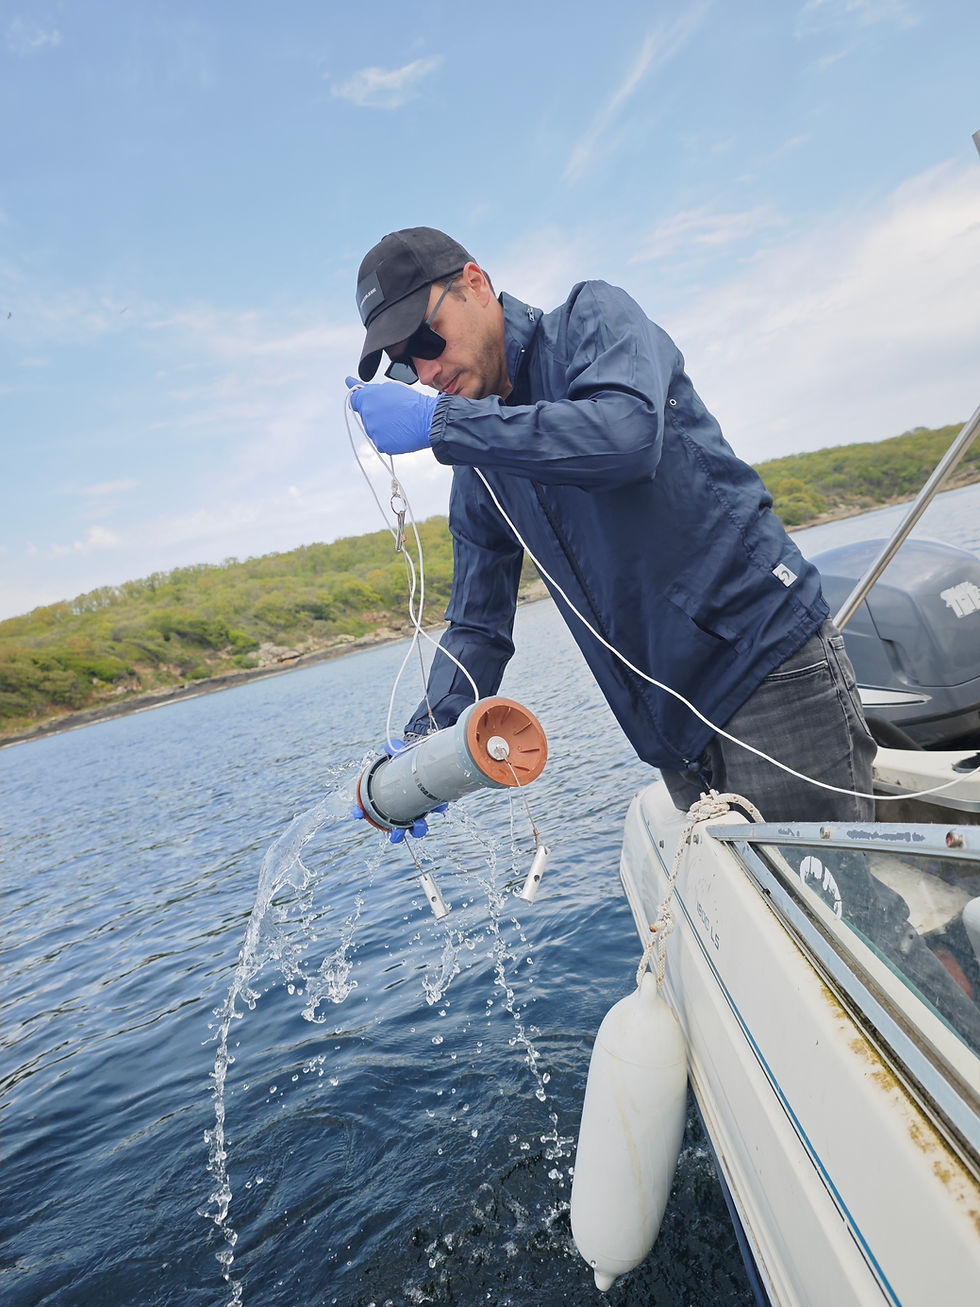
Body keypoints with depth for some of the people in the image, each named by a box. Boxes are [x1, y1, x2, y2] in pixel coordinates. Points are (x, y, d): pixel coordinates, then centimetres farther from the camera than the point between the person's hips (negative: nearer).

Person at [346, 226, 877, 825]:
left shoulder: (594, 315, -3)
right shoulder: (479, 473, 13)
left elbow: (628, 433, -26)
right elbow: (478, 624, 11)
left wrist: (442, 421, -23)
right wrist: (429, 734, -6)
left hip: (771, 657, -6)